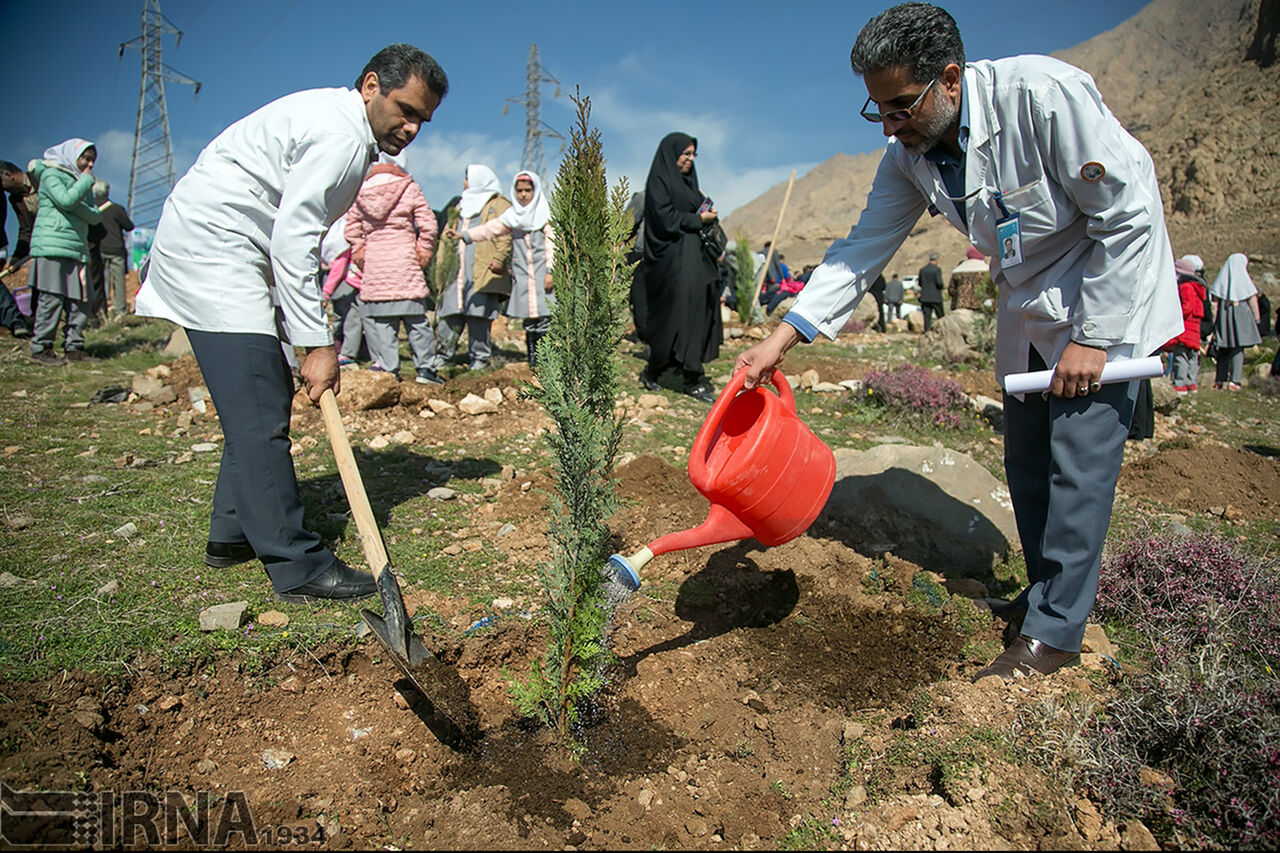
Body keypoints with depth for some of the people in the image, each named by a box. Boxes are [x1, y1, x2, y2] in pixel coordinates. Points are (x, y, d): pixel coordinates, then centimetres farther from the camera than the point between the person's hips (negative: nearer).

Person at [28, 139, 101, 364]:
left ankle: (74, 348, 8)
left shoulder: (82, 182, 23)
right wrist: (87, 180, -5)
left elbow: (95, 216, 11)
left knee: (81, 301, 1)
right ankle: (40, 348, -4)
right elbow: (66, 199, -16)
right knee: (51, 299, -9)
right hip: (52, 246, -7)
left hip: (78, 249, 7)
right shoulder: (51, 174, 3)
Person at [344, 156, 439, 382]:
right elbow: (428, 223, -2)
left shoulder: (360, 194, 10)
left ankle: (387, 368, 2)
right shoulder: (409, 188, 3)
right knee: (416, 319, 3)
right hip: (405, 262, -2)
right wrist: (424, 252, 7)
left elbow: (351, 230, 10)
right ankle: (424, 367, 4)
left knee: (379, 320, 4)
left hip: (374, 264, 2)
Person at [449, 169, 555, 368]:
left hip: (541, 273, -4)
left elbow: (552, 244, -2)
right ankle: (533, 360, 11)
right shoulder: (512, 215, 14)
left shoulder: (545, 213, 2)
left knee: (544, 317, -11)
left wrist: (550, 271, -9)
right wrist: (464, 235, -5)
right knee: (528, 320, 4)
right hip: (522, 275, 4)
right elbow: (491, 228, 7)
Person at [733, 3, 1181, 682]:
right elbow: (861, 251, -9)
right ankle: (1047, 594, 28)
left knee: (1079, 461, -8)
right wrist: (782, 337, -20)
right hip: (1028, 313, 7)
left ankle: (1054, 633, 4)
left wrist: (1091, 337, -22)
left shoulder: (1043, 93, -28)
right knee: (1026, 464, 10)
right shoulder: (908, 157, -9)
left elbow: (1129, 216, -22)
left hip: (1108, 297, -6)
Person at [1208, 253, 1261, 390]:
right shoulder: (1244, 280, -5)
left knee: (1223, 349, 11)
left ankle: (1219, 380, 10)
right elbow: (1253, 301, -2)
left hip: (1223, 317, 3)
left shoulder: (1221, 280, 3)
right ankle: (1234, 381, -7)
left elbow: (1215, 302, 0)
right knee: (1238, 349, 0)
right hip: (1241, 316, -3)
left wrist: (1214, 321, 3)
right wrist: (1256, 319, 8)